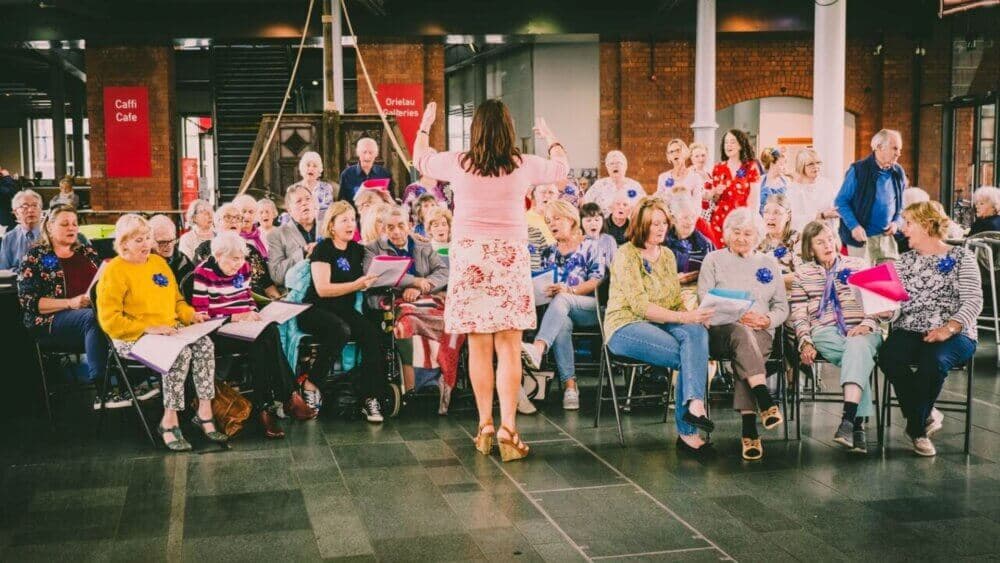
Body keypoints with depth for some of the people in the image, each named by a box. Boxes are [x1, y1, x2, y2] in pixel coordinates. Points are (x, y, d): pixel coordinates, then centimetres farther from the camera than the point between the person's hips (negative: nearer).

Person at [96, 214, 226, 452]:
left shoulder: (158, 262, 16)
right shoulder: (113, 271, -6)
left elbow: (176, 299, 25)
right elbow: (109, 319, -13)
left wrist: (190, 315, 3)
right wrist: (149, 328, -22)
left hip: (168, 330, 6)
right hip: (132, 338, -6)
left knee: (204, 344, -21)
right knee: (180, 352, -31)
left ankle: (204, 413, -17)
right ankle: (169, 422, -21)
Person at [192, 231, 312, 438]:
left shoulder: (243, 268, 12)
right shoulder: (203, 274, -7)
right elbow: (201, 316, -11)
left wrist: (253, 313, -1)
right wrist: (235, 317, -19)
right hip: (218, 334, -5)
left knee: (271, 331, -29)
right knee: (259, 343, -33)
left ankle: (265, 406, -28)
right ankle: (288, 397, -25)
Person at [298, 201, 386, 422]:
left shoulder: (357, 249, 14)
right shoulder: (323, 249, -5)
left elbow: (364, 281, 25)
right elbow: (322, 289, -16)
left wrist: (373, 280, 3)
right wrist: (356, 285, -23)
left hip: (346, 310, 5)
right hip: (317, 310, -5)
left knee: (373, 333, -24)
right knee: (341, 331, -37)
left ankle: (370, 399, -23)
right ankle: (310, 383, -19)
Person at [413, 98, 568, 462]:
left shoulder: (458, 164, 0)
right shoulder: (523, 165, 0)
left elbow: (420, 159, 21)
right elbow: (562, 167, 21)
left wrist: (425, 126, 38)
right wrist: (549, 136, 37)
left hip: (469, 257, 1)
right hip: (510, 256, -1)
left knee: (479, 347, 5)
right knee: (509, 348, -1)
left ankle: (485, 427, 10)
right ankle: (508, 430, -4)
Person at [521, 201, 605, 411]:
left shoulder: (589, 247, 8)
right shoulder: (549, 253, 22)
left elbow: (597, 280, -5)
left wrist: (568, 290, -18)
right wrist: (544, 290, -5)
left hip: (589, 309, -3)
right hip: (560, 309, 3)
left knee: (560, 301, -36)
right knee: (562, 323, -35)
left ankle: (538, 349, -60)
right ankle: (569, 385, -42)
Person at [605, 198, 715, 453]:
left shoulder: (668, 255, 16)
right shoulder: (626, 255, -7)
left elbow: (676, 301, 14)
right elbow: (639, 306, -16)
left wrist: (694, 316, -9)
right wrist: (683, 318, -25)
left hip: (661, 324, 6)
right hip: (626, 327, -5)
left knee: (697, 333, -29)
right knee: (690, 356, -28)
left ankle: (694, 404, -41)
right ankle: (688, 431, -27)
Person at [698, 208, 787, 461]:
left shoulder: (769, 263, 23)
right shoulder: (714, 260, 15)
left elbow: (782, 307, 18)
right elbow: (704, 301, 3)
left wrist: (767, 320, -5)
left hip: (760, 332, 1)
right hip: (721, 330, -1)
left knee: (744, 352, -35)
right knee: (741, 334, -38)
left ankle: (749, 428, -44)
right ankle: (765, 401, -52)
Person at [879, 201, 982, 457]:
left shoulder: (961, 257, 5)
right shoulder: (905, 261, 19)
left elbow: (973, 302, -6)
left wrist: (948, 329, -20)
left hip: (953, 335, -3)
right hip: (908, 332, 4)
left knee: (934, 360, -37)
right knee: (889, 356, -31)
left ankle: (916, 426, -13)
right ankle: (926, 416, -9)